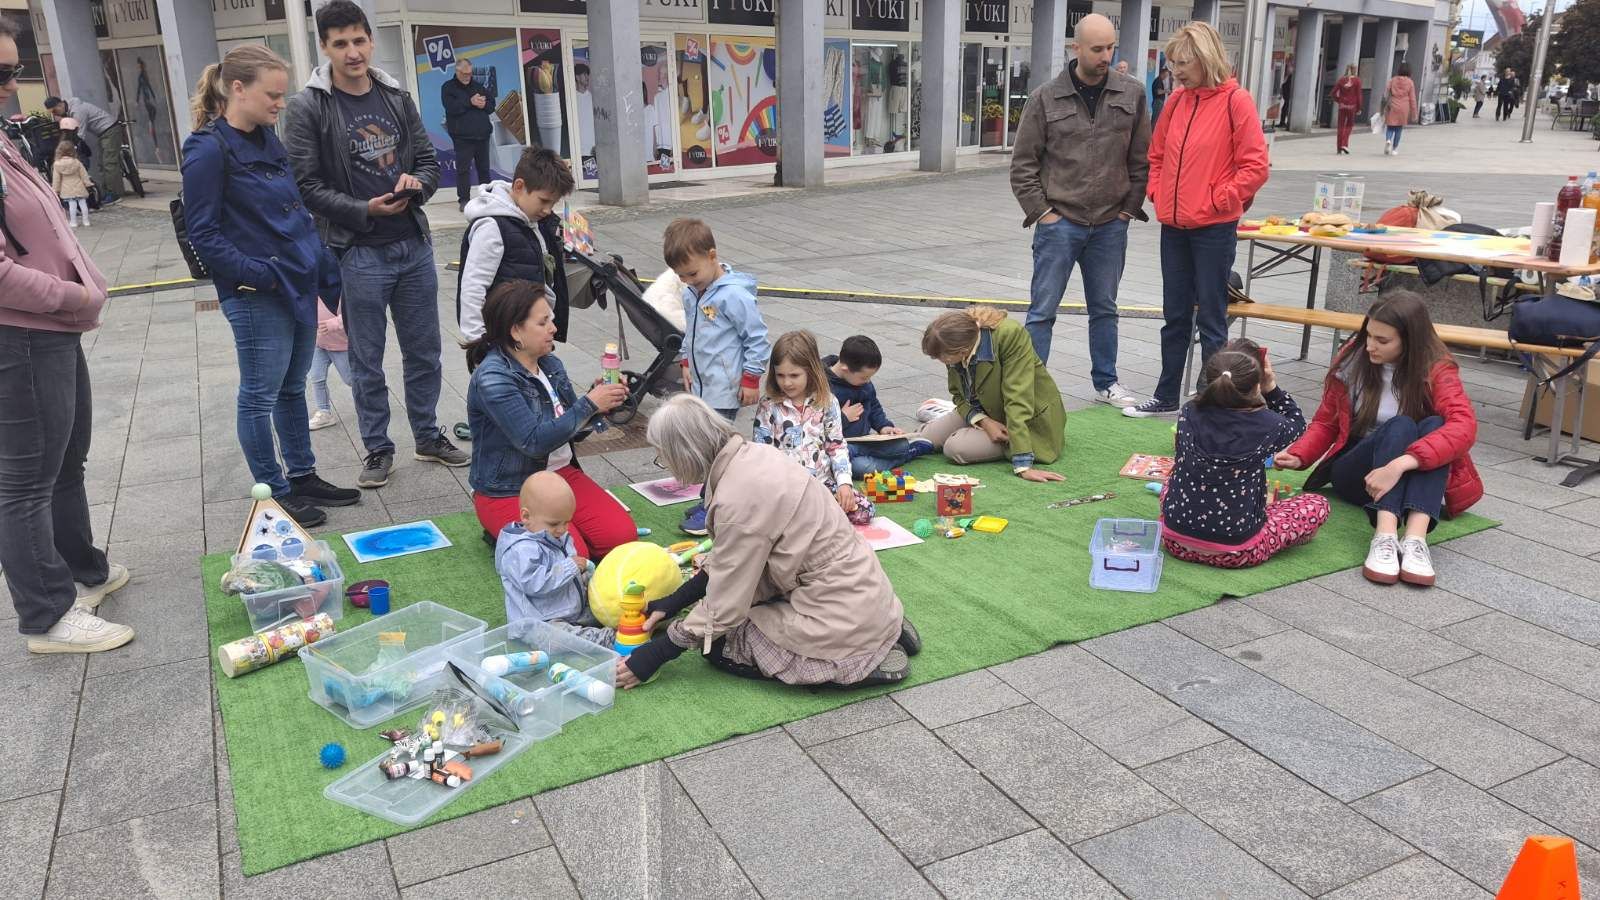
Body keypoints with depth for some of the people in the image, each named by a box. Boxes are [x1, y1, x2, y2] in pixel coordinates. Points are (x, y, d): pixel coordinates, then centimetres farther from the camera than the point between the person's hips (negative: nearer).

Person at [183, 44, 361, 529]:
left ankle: (302, 476, 29)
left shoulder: (267, 138, 11)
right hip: (257, 295, -8)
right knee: (260, 396, 5)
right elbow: (203, 234, -14)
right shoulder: (208, 149, -13)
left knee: (293, 387, 17)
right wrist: (261, 274, -20)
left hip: (299, 283, 8)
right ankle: (274, 493, 16)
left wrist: (324, 270, 12)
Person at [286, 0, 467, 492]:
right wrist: (365, 210, -20)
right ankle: (377, 448, 23)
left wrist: (418, 183, -11)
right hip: (358, 254, -4)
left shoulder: (397, 97, 6)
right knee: (367, 361, 8)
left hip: (415, 246, 4)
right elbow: (306, 186, -10)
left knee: (424, 353, 14)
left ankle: (428, 436, 31)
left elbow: (430, 161, 11)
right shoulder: (308, 108, -8)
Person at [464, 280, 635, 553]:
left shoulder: (551, 364, 5)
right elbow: (534, 441, -25)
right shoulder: (492, 378, -19)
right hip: (508, 492, -7)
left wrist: (602, 404, -9)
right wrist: (589, 405, -21)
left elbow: (575, 432, 12)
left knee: (622, 535, -13)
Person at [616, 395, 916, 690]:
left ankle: (857, 662, -1)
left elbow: (723, 609, -14)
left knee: (722, 646, 3)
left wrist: (652, 656, -5)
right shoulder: (753, 454, 0)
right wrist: (671, 603, 14)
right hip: (856, 587, 9)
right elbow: (725, 563, 11)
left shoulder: (739, 500, -25)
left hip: (845, 616, -8)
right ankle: (882, 630, 15)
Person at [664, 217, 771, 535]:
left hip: (724, 388, -8)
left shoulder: (734, 295, -17)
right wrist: (686, 363, 13)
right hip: (699, 386, 8)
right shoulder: (691, 294, 8)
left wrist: (750, 379, -12)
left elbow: (757, 338, -13)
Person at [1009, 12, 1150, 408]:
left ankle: (1106, 382, 29)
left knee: (1105, 309, 15)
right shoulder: (1045, 97, -4)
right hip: (1059, 224, -2)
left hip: (1110, 226, 3)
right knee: (1042, 310, 1)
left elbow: (1141, 159, 7)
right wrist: (1041, 211, -6)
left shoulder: (1132, 94, 1)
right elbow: (1023, 163, -1)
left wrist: (1130, 208, 2)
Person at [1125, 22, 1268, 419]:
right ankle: (1166, 397, 24)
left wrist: (1216, 201, -13)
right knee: (1175, 316, 14)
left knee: (1210, 318, 2)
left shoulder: (1235, 100, -9)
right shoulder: (1177, 100, 8)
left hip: (1213, 228, -6)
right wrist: (1158, 192, 6)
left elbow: (1255, 166, -12)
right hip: (1174, 226, 6)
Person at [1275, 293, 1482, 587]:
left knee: (1434, 425, -32)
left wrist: (1398, 465, -44)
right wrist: (1298, 456, -16)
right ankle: (1385, 537, -50)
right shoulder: (1352, 360, -5)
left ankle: (1415, 538, -49)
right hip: (1353, 473, 0)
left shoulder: (1437, 370, -12)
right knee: (1399, 426, -31)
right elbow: (1326, 423, 5)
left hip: (1414, 476, 0)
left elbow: (1464, 426, -30)